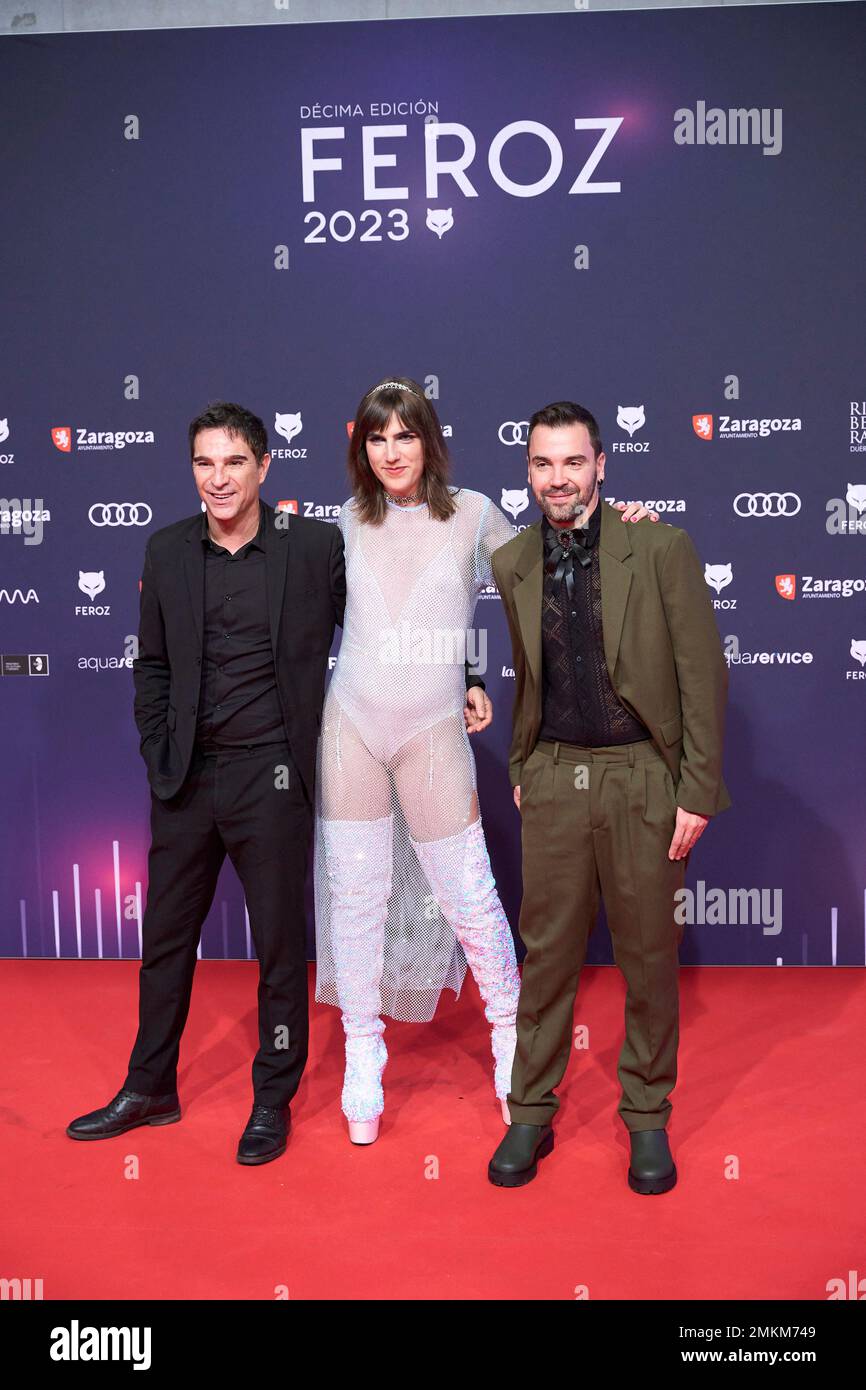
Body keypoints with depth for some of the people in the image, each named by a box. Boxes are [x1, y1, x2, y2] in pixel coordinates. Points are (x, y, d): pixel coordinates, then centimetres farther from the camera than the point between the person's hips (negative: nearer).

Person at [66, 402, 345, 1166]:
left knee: (280, 941, 8)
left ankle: (273, 1101, 27)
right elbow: (152, 666, 10)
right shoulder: (167, 550, 5)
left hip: (272, 774, -3)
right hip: (186, 778, 4)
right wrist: (158, 757, 4)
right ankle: (150, 1088, 34)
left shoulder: (315, 544, -5)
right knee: (166, 936, 15)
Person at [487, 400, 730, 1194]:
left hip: (643, 779, -2)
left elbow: (703, 674, -6)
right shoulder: (511, 563, 6)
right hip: (554, 780, 3)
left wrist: (699, 792, -9)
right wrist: (520, 770, 13)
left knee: (649, 957, 8)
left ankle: (647, 1118, 27)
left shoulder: (662, 549, -6)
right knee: (546, 954, 9)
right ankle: (532, 1114, 25)